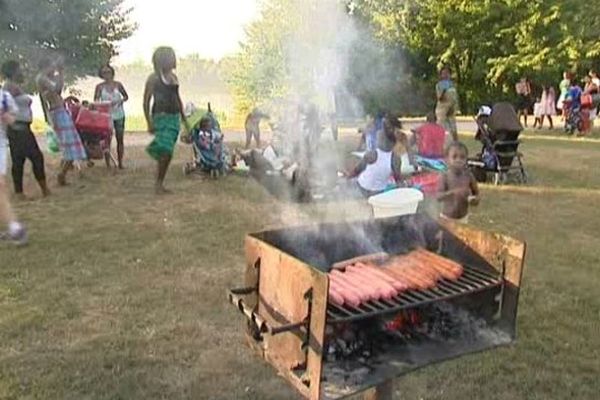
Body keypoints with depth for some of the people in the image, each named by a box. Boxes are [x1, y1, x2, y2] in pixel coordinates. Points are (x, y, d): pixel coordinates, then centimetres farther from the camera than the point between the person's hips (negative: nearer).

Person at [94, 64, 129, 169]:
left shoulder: (118, 85, 2)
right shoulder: (99, 87, -1)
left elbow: (126, 96, 12)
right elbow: (95, 101, -4)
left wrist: (120, 101, -9)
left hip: (119, 115, 1)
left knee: (120, 139, 5)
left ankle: (120, 162, 14)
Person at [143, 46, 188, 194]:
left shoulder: (173, 76, 13)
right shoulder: (154, 78, -5)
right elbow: (146, 101, -7)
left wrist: (184, 119, 20)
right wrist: (149, 122, -15)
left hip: (174, 117, 7)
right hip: (161, 117, -7)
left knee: (167, 153, 6)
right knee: (165, 151, -15)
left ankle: (160, 184, 14)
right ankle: (158, 183, -3)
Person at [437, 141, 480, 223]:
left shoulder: (469, 176, -6)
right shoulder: (445, 177, -13)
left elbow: (476, 193, 6)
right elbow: (439, 196, -23)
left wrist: (475, 200, -15)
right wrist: (452, 192, -38)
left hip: (463, 218, 2)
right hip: (447, 218, -2)